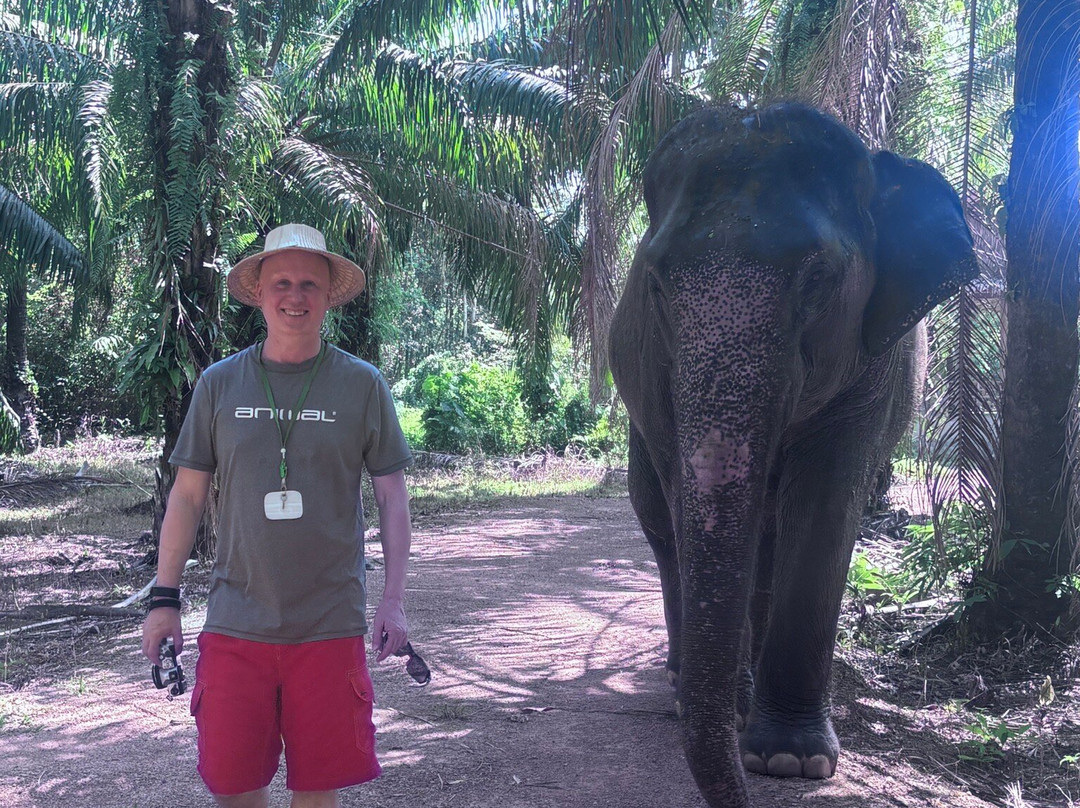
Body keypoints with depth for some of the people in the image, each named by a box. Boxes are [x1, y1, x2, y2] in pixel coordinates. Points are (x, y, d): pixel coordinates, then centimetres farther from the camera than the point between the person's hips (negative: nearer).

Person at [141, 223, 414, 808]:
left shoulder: (362, 385, 1)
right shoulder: (219, 383, 4)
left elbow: (392, 497, 4)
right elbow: (187, 494, 8)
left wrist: (393, 601, -3)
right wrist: (163, 597, 4)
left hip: (330, 623, -1)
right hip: (235, 622, 1)